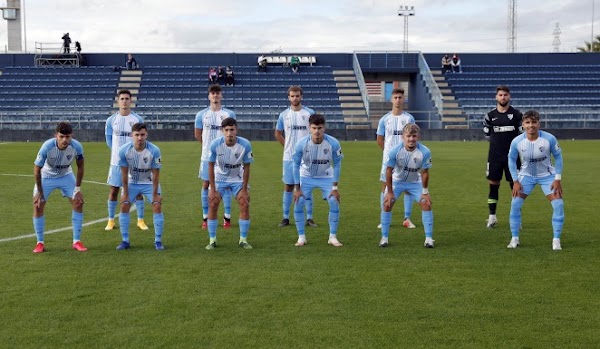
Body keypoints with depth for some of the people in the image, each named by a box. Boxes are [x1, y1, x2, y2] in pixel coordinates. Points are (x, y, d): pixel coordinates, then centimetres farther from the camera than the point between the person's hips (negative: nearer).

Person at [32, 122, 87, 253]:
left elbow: (80, 166, -9)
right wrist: (39, 192, -17)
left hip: (66, 176, 2)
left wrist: (77, 188, -9)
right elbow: (37, 170, -21)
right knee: (38, 206, -10)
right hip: (46, 177, -2)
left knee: (78, 202, -8)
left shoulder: (77, 147, -27)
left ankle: (77, 241, 1)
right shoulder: (47, 147, -33)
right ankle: (40, 243, 4)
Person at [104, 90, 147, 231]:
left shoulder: (137, 119, -2)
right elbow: (109, 139, 12)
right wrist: (118, 151, 8)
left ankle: (140, 220, 11)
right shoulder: (111, 120, 1)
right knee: (114, 190, 5)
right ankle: (111, 220, 16)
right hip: (116, 161, 1)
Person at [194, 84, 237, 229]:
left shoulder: (229, 114, 2)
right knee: (206, 184, 4)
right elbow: (197, 134, 13)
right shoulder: (201, 115, 3)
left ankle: (227, 217, 8)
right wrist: (208, 145, 12)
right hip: (207, 155, 1)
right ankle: (205, 218, 12)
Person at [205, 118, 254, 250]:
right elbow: (211, 166, -13)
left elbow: (246, 167, -13)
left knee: (245, 205, -10)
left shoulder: (245, 145, -24)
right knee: (212, 205, -9)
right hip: (219, 178, 0)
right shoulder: (215, 144, -24)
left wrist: (244, 189, -13)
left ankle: (243, 240, 4)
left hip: (238, 179, 0)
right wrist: (212, 189, -15)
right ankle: (212, 240, 4)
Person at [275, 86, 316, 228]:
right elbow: (277, 133, 17)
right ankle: (286, 217, 13)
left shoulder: (309, 113, -1)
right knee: (288, 186, 6)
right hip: (289, 156, 2)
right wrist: (287, 146, 8)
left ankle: (309, 217, 6)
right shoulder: (284, 115, 5)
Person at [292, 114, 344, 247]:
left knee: (334, 202, -12)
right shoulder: (301, 144, -25)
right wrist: (297, 188, -11)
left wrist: (335, 187, -12)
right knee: (298, 203, -11)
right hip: (306, 177, 0)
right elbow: (296, 165, -11)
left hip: (326, 177, 0)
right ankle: (301, 237, 4)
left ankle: (332, 237, 3)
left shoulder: (333, 143, -25)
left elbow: (337, 164, -11)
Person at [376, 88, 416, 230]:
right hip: (388, 158, 0)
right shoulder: (384, 119, 3)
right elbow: (379, 140, 11)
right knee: (385, 187, 1)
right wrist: (389, 151, 9)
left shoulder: (409, 118, 3)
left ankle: (407, 219, 8)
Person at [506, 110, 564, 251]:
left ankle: (556, 240, 4)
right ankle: (515, 239, 5)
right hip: (526, 175, 1)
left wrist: (558, 179, -10)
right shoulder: (516, 141, -22)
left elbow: (558, 156, -8)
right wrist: (515, 181, -7)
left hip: (547, 175, 0)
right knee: (515, 204, -10)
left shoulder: (549, 139, -25)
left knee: (558, 204, -11)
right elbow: (511, 159, -4)